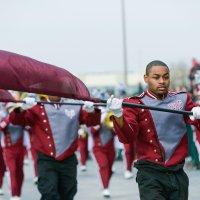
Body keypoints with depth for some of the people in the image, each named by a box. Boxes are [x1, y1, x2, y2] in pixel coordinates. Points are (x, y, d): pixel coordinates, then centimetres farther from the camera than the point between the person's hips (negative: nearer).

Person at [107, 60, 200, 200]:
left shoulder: (182, 99, 10)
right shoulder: (135, 104, 1)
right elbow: (127, 137, -10)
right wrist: (118, 115, -29)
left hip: (178, 174, 3)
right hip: (150, 175, -3)